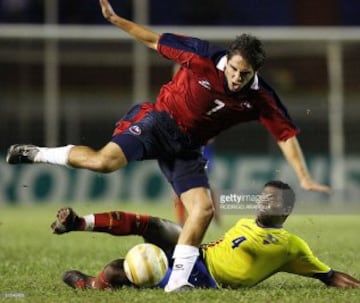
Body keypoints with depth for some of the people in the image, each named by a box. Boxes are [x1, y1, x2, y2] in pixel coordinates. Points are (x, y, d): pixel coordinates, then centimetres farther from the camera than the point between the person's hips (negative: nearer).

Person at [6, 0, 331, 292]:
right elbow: (156, 41, -5)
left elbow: (286, 133, -7)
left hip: (186, 147, 4)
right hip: (161, 120, -4)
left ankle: (176, 281, -6)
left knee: (204, 208, -13)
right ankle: (36, 154, -6)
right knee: (106, 161, -29)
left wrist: (304, 178, -13)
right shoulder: (204, 57, -17)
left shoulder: (260, 99, -10)